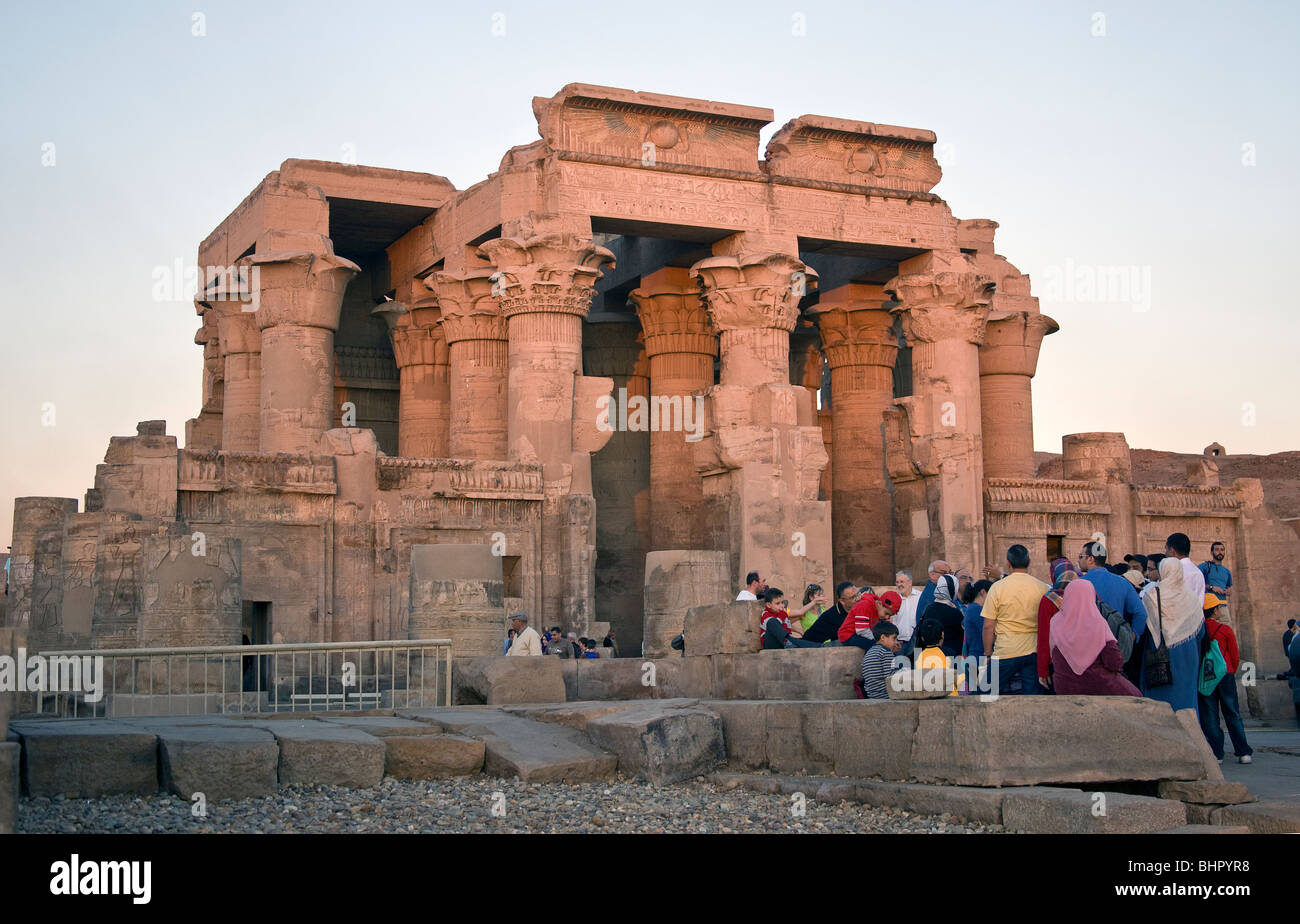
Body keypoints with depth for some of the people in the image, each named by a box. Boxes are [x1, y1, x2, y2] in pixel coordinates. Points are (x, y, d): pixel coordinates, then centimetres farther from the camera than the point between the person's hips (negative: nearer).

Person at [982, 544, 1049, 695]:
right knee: (1032, 694, 5)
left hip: (1006, 653, -2)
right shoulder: (1043, 588, 1)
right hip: (1034, 652, 2)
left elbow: (988, 626, -6)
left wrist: (988, 653, 3)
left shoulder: (997, 588, -6)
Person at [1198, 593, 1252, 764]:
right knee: (1232, 714, 6)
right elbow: (1235, 656, 1)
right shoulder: (1226, 630, -4)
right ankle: (1243, 752, 4)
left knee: (1209, 716, 4)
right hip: (1226, 676, 0)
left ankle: (1216, 753, 1)